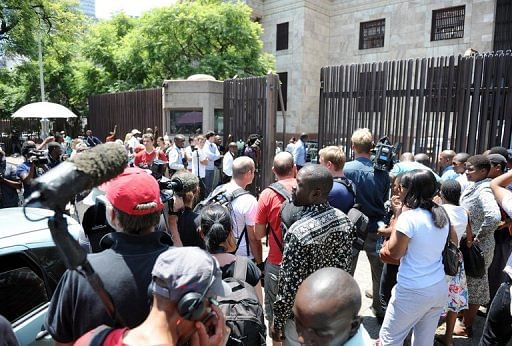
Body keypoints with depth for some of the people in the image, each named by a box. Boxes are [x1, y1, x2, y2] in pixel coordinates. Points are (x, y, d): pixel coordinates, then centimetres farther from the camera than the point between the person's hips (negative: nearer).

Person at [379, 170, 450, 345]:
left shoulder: (409, 217, -20)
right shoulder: (442, 215, 3)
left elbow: (394, 252, -11)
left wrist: (397, 215, -8)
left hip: (413, 292, -7)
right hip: (439, 288, 7)